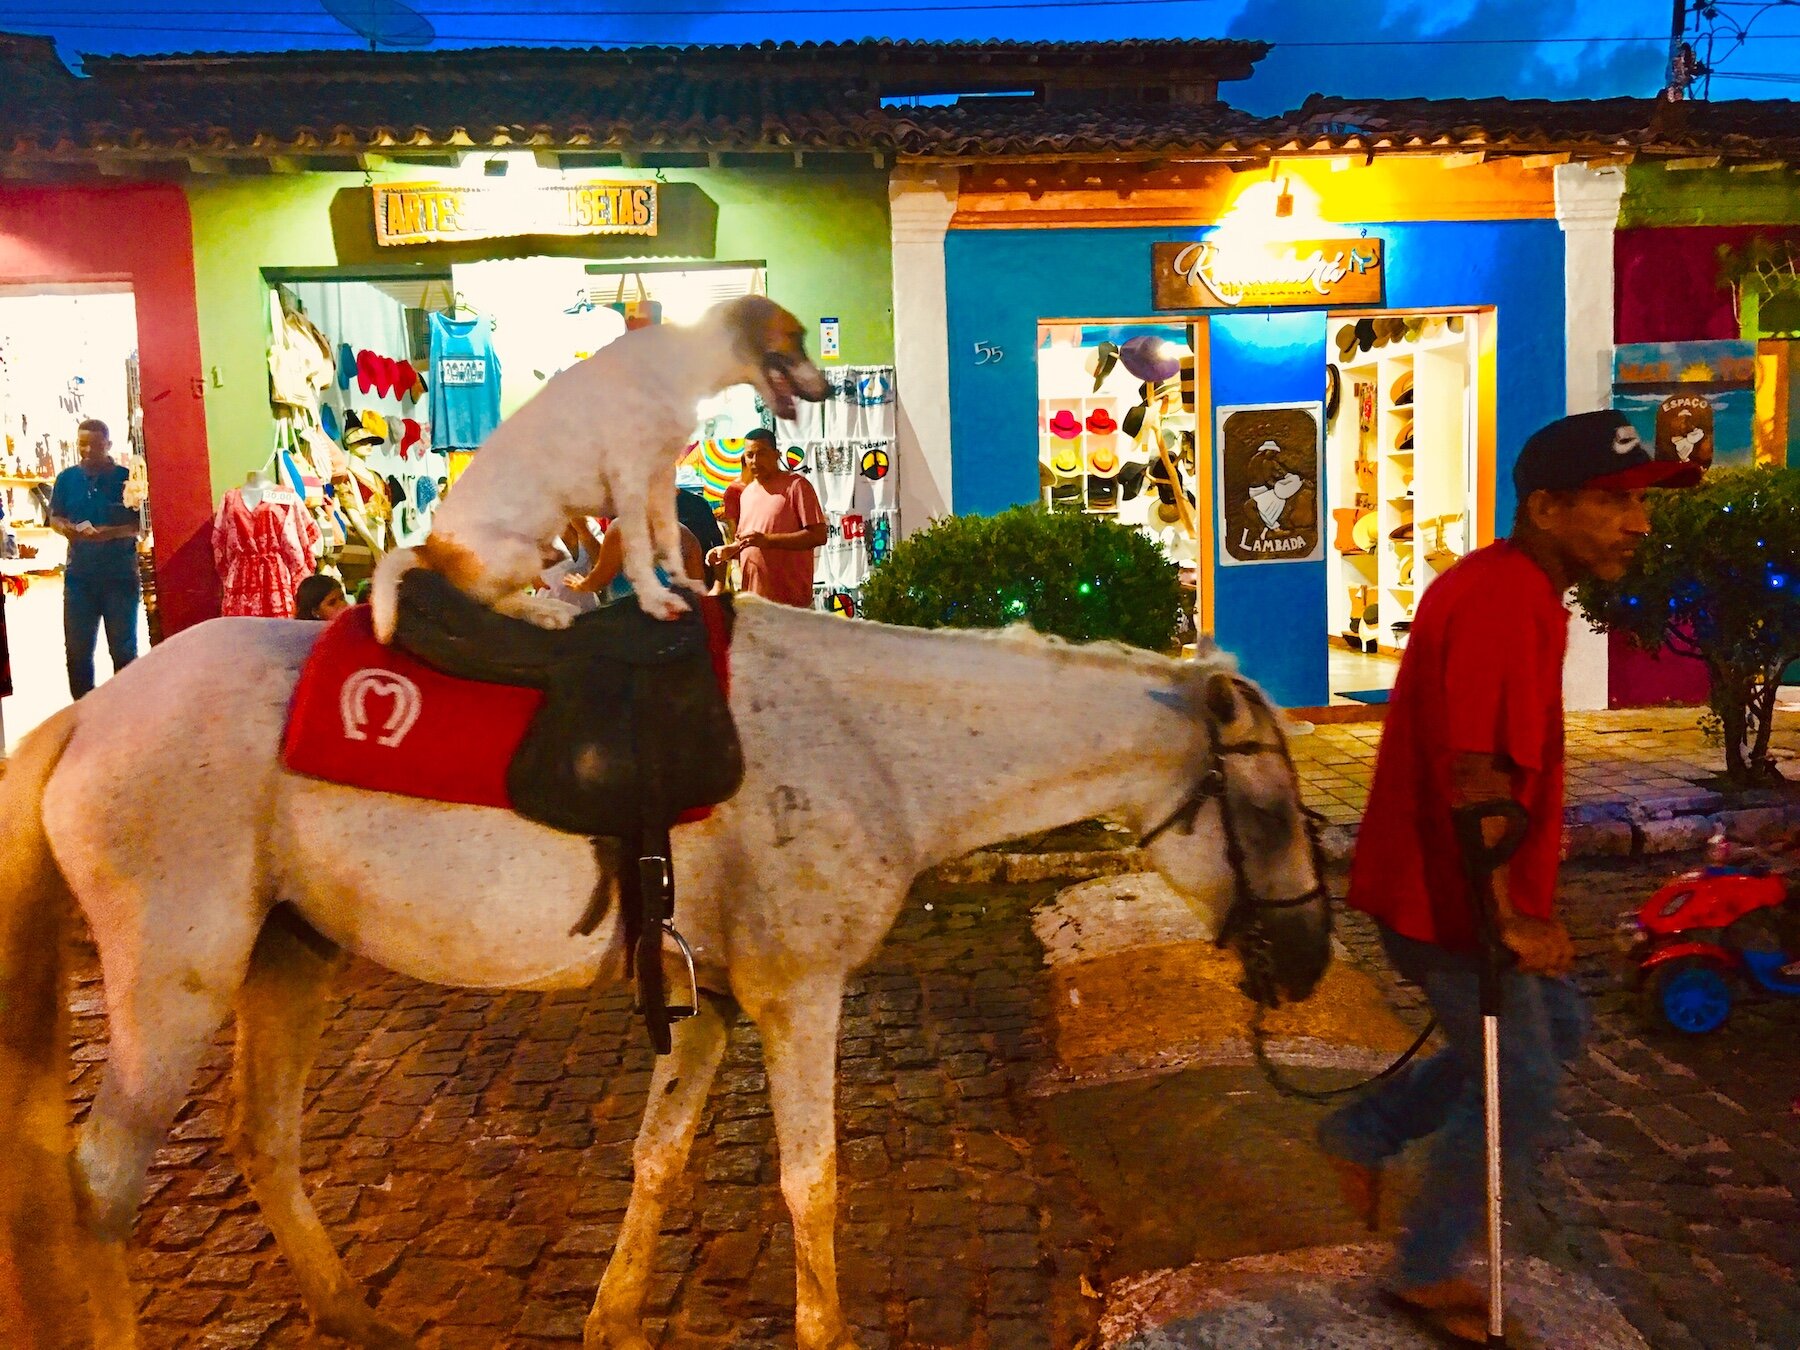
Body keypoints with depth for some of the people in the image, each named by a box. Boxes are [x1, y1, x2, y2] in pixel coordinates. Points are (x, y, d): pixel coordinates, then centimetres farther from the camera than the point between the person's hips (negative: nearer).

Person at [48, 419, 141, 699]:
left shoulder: (126, 477, -4)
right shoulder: (67, 478, 6)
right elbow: (55, 518, 10)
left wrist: (110, 533, -24)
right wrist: (68, 529, -13)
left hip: (121, 575, -3)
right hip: (79, 575, 3)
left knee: (123, 649, 7)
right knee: (77, 649, 8)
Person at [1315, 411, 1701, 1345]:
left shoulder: (1509, 587, 10)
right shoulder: (1506, 601, -24)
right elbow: (1475, 775, -31)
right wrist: (1510, 916, -25)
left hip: (1439, 884, 10)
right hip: (1452, 902, -10)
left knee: (1556, 1027, 23)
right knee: (1519, 1089, 5)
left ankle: (1363, 1134, 27)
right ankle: (1427, 1273, 24)